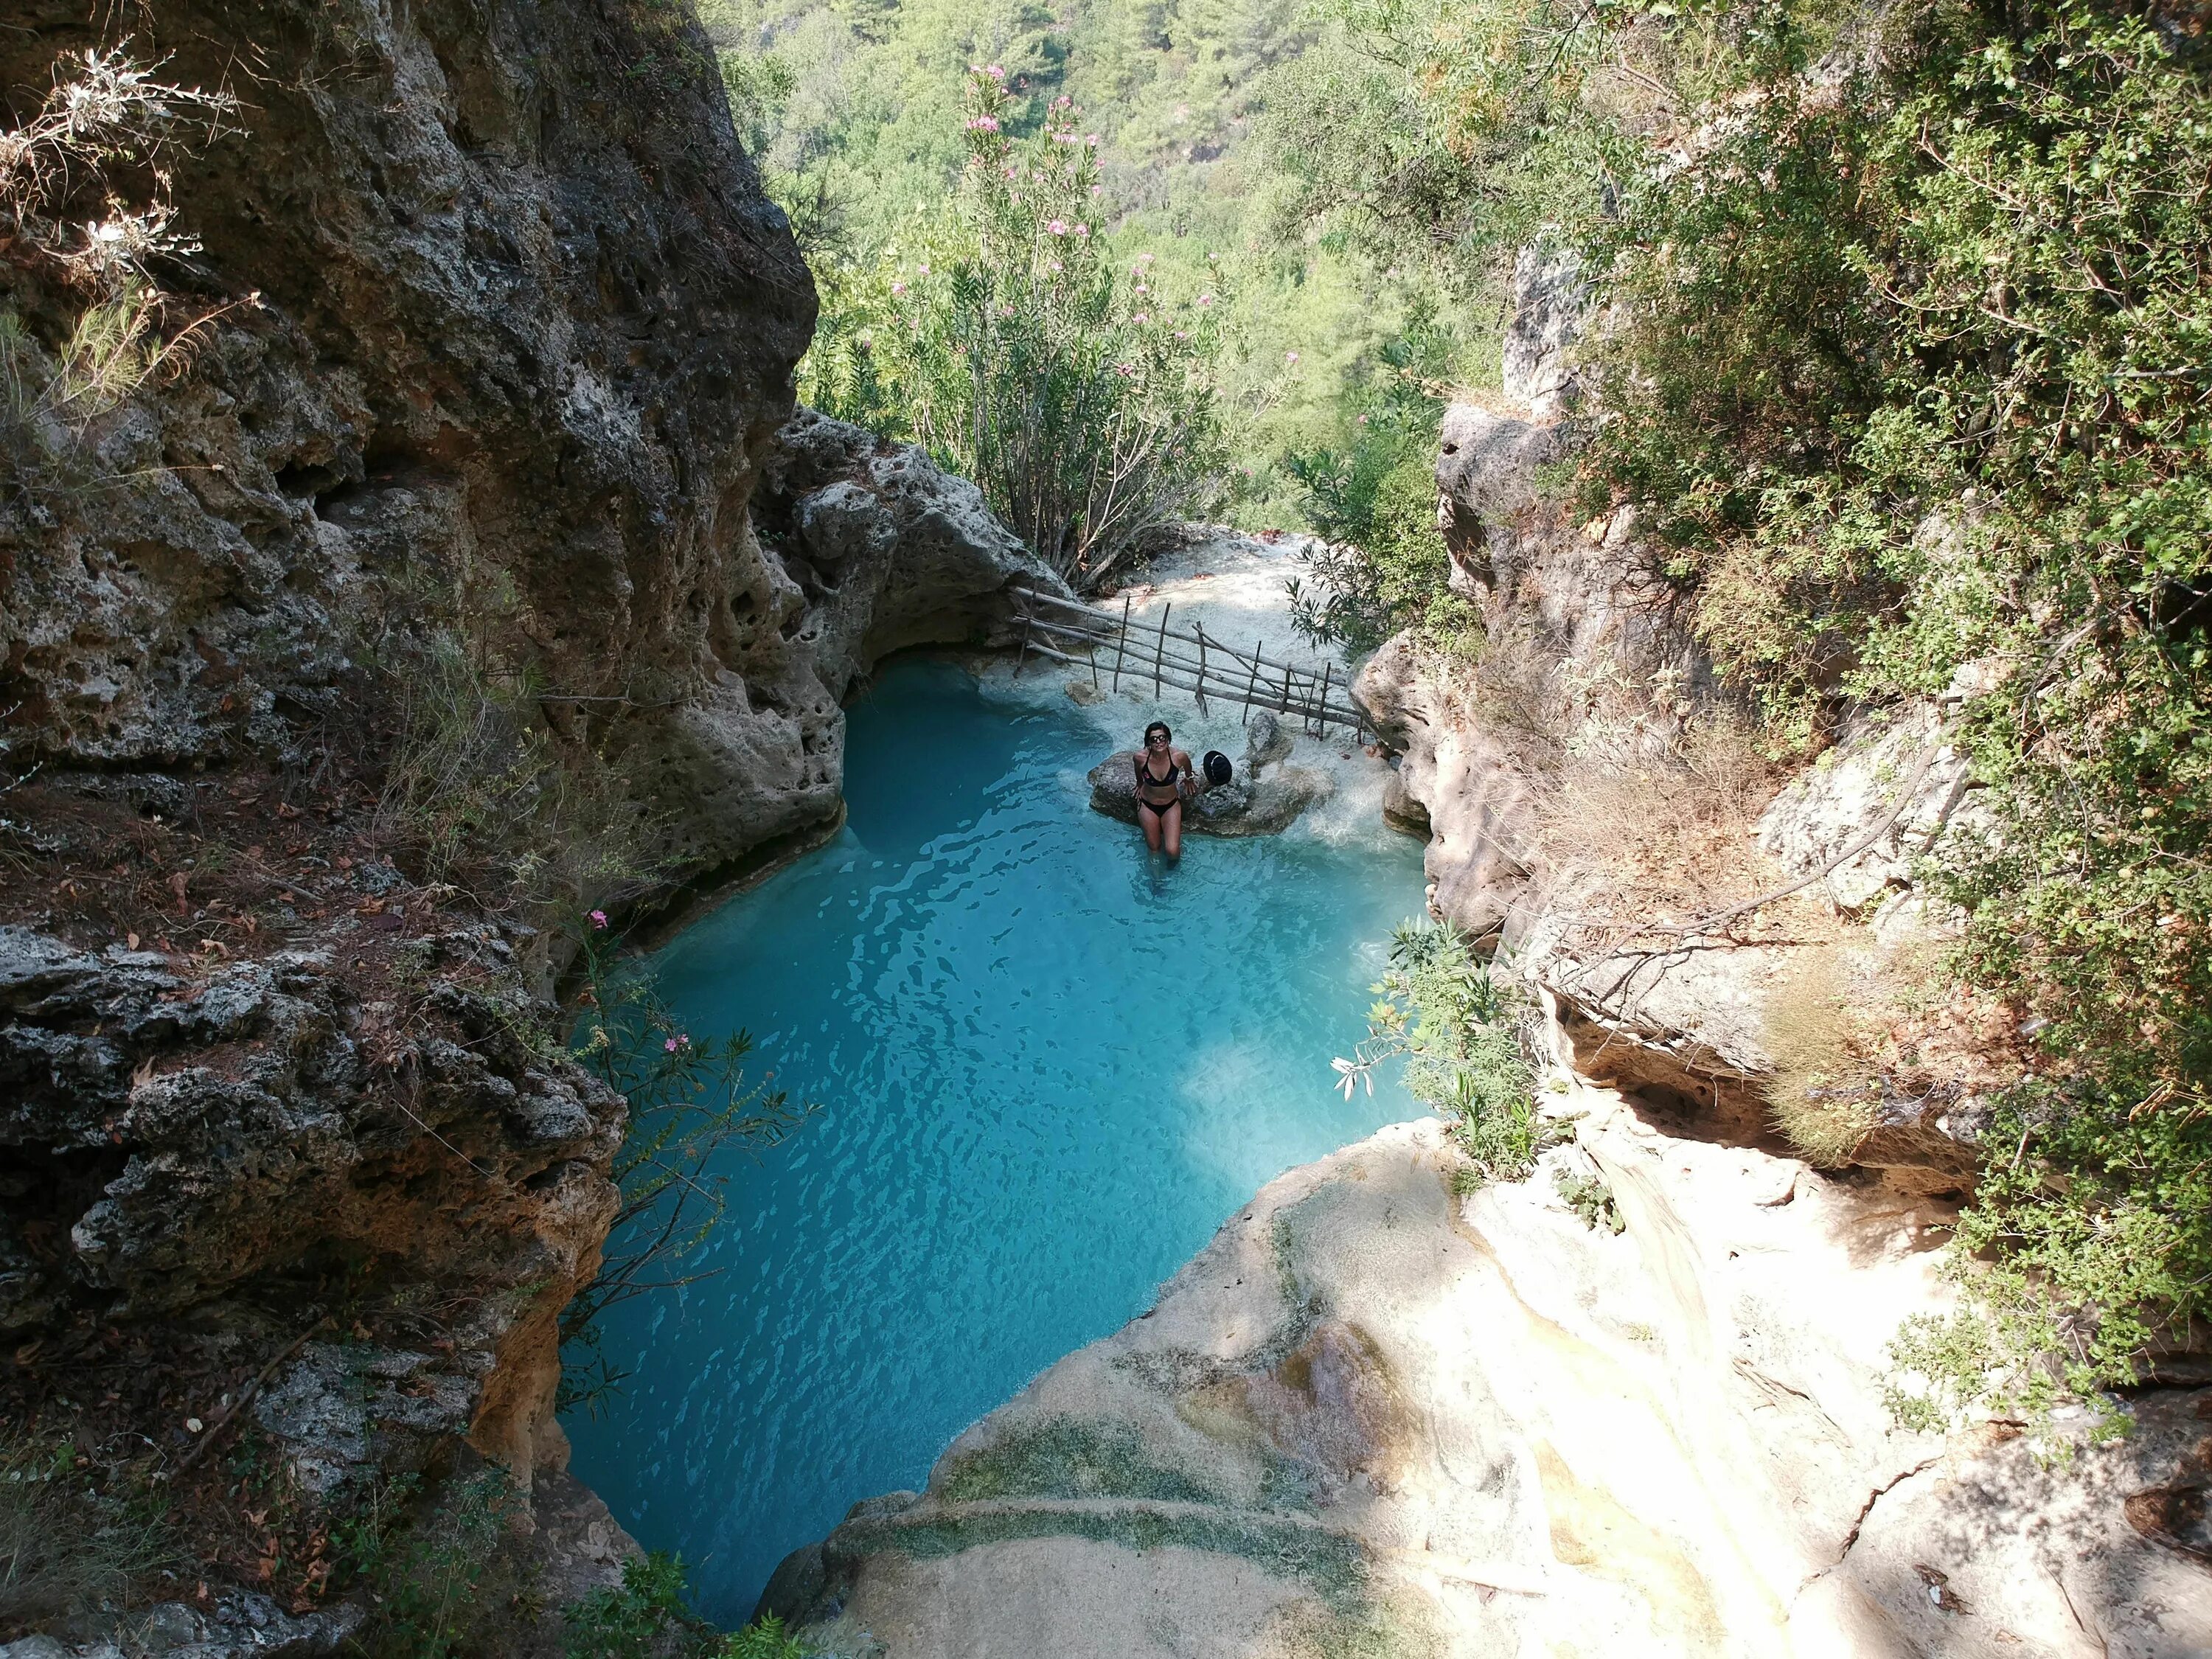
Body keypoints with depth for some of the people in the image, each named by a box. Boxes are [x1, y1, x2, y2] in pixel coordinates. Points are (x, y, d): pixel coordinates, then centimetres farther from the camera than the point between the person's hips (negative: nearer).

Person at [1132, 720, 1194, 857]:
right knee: (1154, 849, 11)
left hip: (1171, 805, 0)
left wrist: (1188, 779, 19)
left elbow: (1187, 767, 0)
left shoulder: (1179, 756, -26)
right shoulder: (1141, 757, -25)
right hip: (1147, 806, 1)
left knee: (1172, 851, -9)